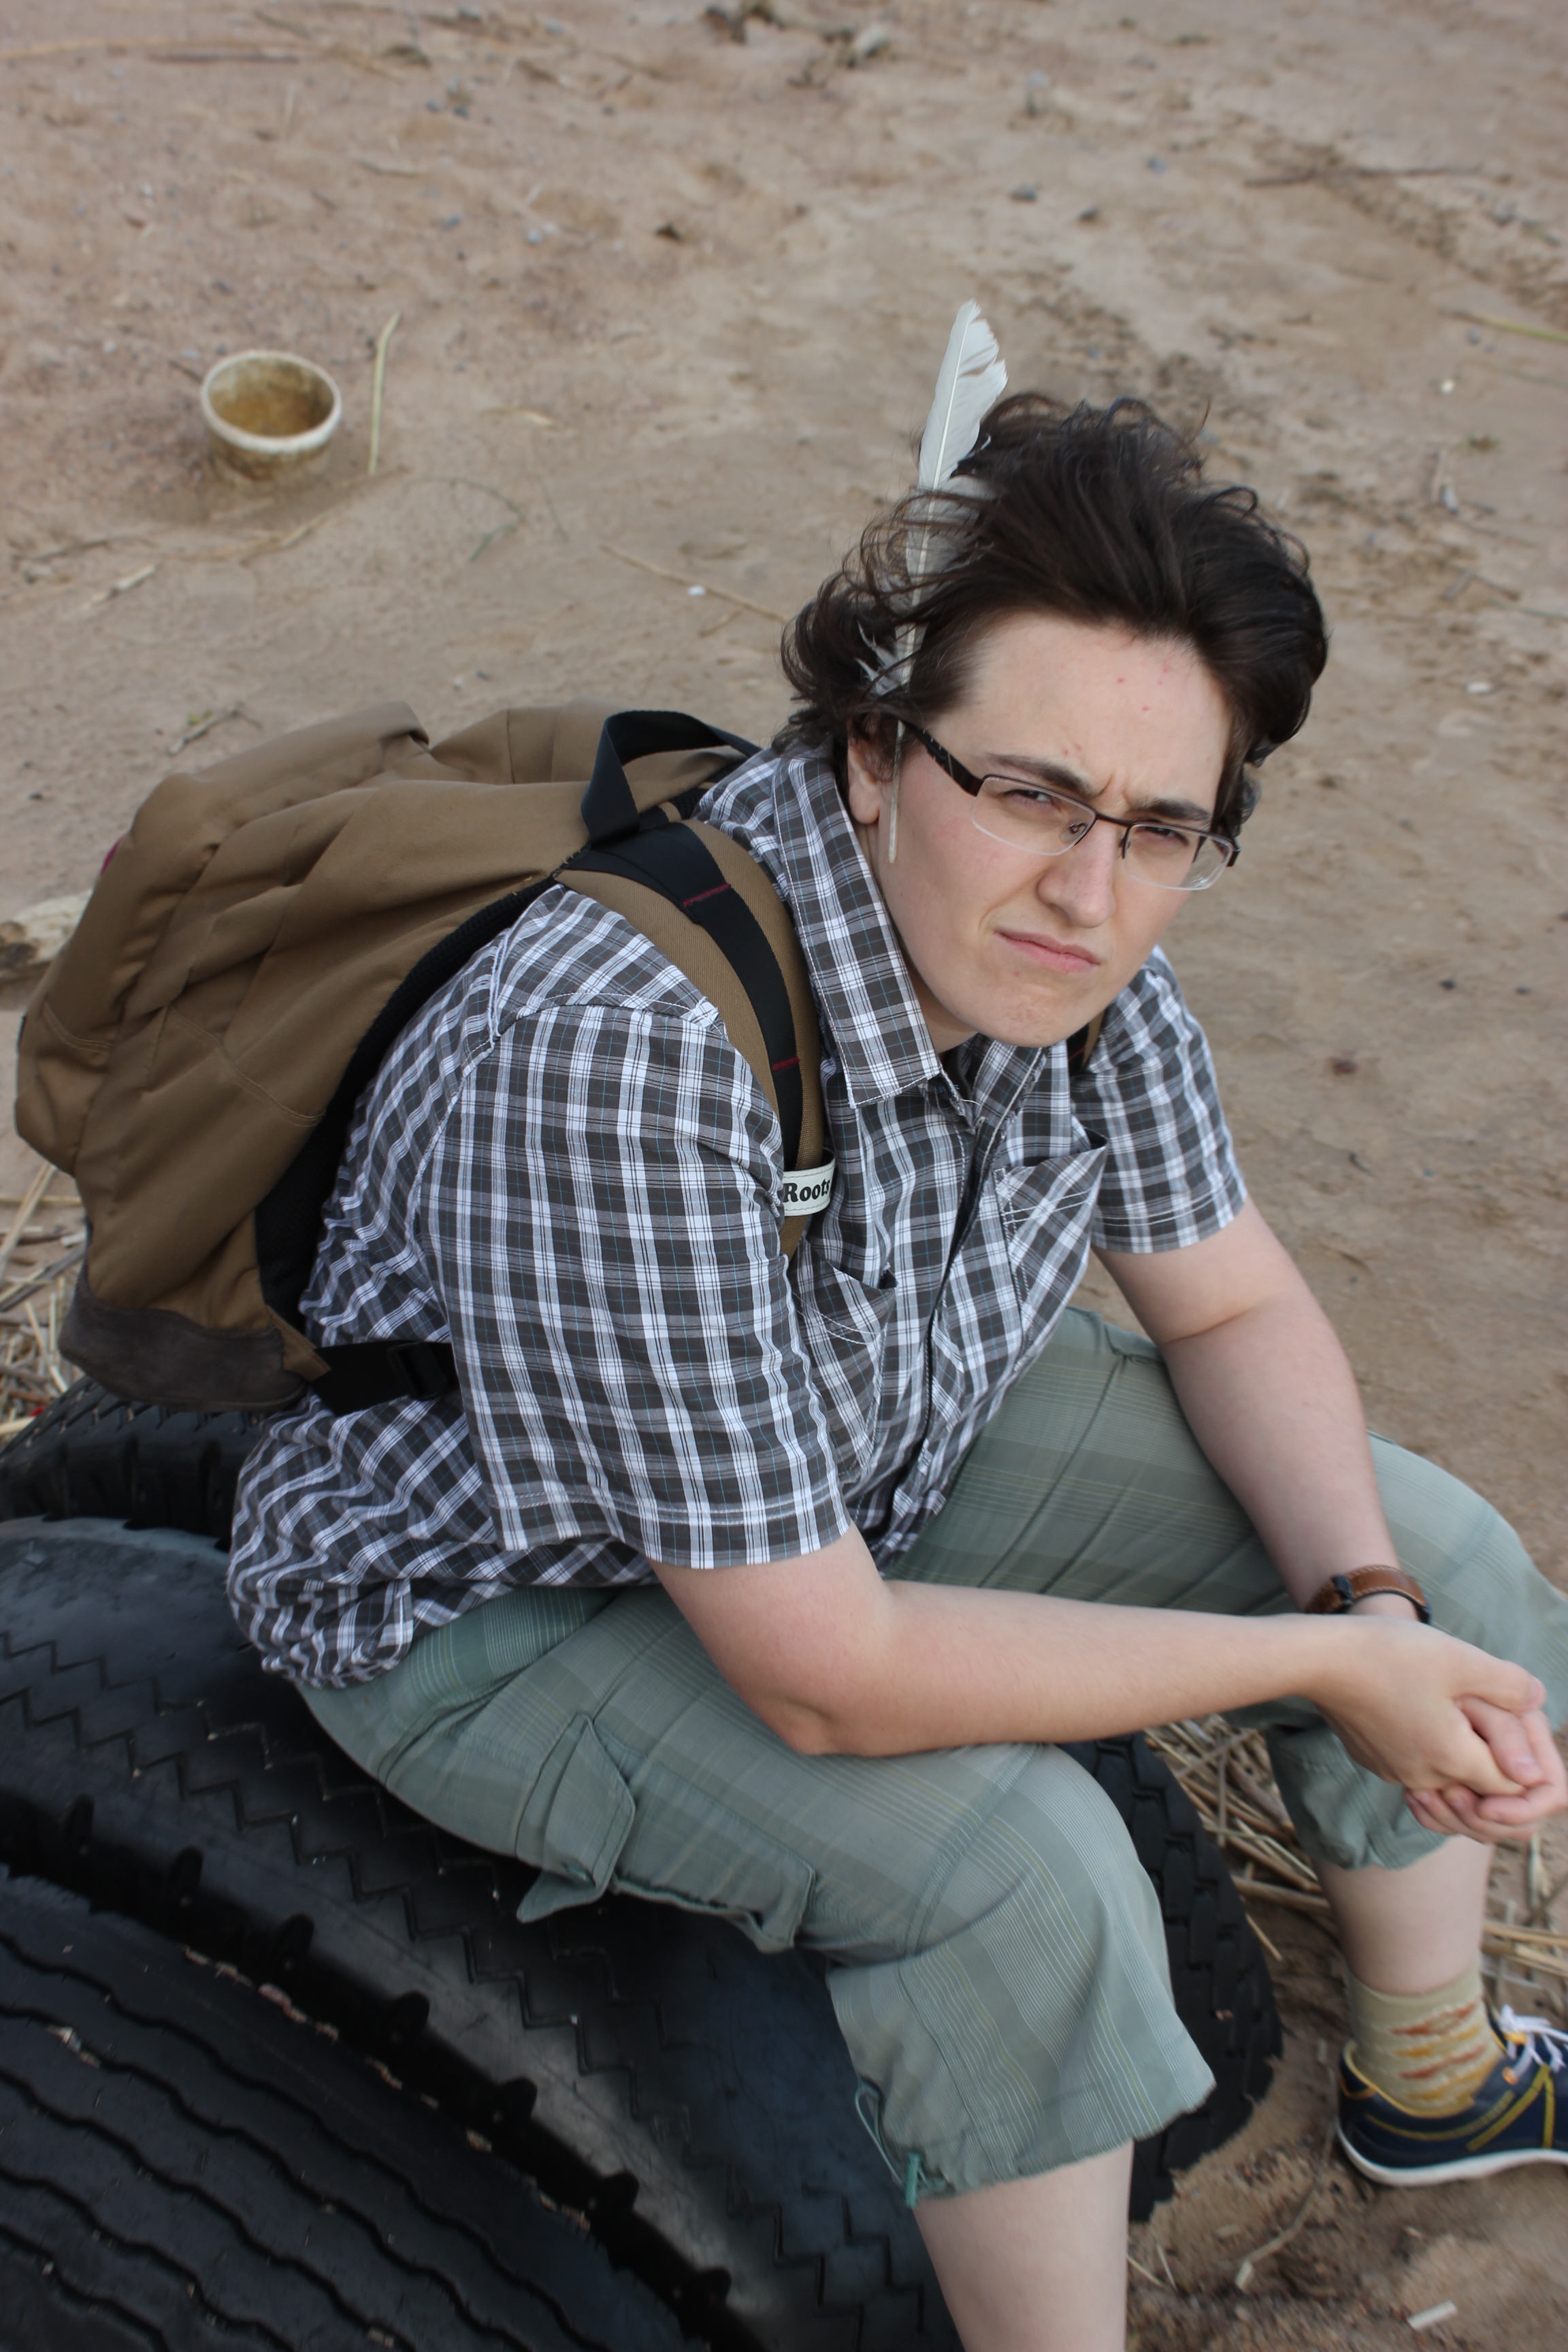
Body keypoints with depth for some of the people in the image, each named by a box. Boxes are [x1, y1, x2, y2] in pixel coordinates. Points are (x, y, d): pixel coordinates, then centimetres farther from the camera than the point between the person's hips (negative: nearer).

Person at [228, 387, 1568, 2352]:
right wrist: (1318, 1661, -25)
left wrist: (1370, 1603, -17)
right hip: (500, 1591, -7)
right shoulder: (624, 1060, -40)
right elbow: (828, 1676, -35)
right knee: (1017, 1870, -30)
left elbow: (1232, 1307, 0)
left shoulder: (1046, 936, -17)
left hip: (876, 1448, 7)